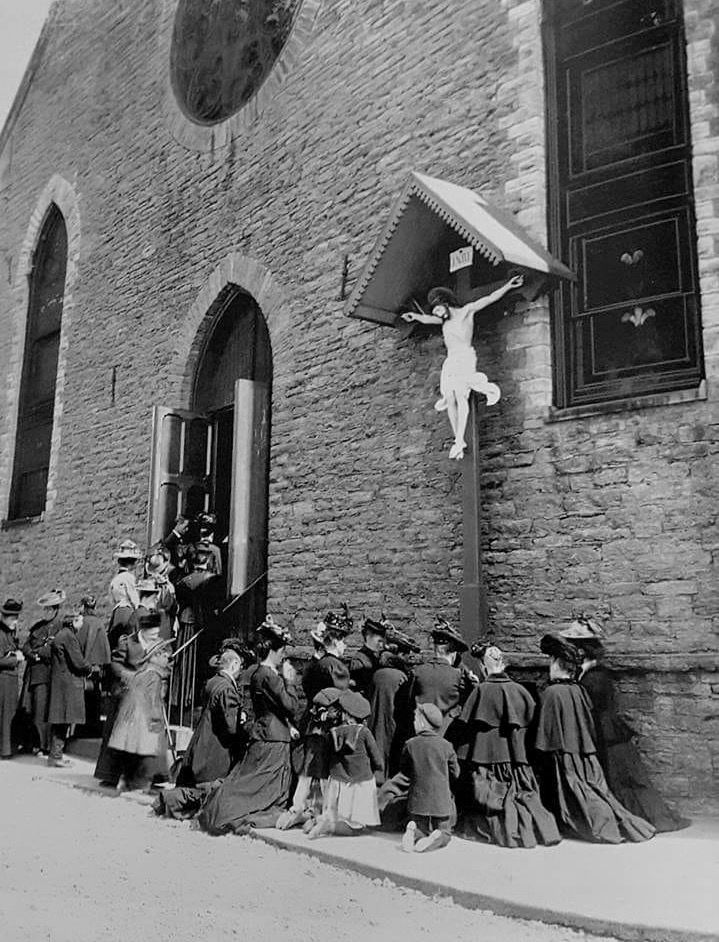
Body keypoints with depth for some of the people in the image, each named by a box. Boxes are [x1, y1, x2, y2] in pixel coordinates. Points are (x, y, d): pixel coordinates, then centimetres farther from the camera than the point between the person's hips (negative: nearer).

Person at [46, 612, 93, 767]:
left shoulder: (60, 635, 17)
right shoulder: (69, 636, -15)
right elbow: (78, 662, -17)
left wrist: (85, 667, 15)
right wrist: (89, 668, 2)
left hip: (58, 682, 10)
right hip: (68, 683, -10)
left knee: (59, 722, 13)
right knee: (63, 721, -5)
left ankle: (55, 754, 19)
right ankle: (56, 756, -1)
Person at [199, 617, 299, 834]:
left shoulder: (258, 672, 11)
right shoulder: (270, 676, -20)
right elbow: (291, 706, -20)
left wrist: (289, 726, 12)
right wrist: (289, 681, -10)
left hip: (262, 734, 9)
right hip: (273, 739, -9)